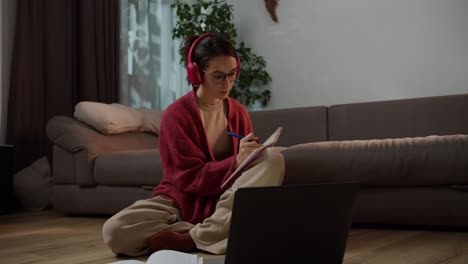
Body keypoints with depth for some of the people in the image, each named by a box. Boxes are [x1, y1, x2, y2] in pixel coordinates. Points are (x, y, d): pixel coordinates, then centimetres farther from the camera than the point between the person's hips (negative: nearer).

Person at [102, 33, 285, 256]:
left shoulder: (239, 112, 2)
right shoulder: (176, 115, -12)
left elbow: (245, 161, 7)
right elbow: (190, 179, -16)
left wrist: (250, 157, -17)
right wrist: (236, 162, -29)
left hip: (225, 202, 3)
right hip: (182, 202, -3)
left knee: (273, 158, -24)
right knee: (114, 231, -27)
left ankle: (194, 238, -26)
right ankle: (220, 235, -25)